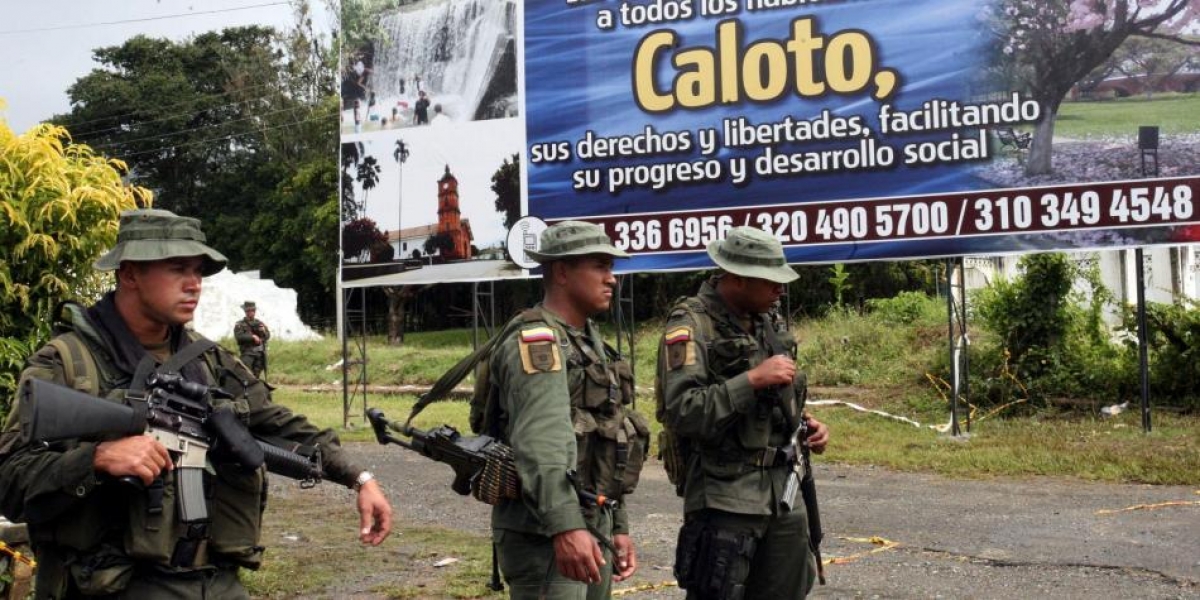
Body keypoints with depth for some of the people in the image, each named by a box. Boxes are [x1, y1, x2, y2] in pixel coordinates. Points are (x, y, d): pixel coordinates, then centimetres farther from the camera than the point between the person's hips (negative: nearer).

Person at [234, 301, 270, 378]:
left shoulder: (260, 323, 18)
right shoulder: (240, 325, 5)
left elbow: (268, 336, 13)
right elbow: (239, 336, -10)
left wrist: (264, 331, -8)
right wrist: (252, 337, -16)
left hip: (260, 353, 4)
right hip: (247, 353, -4)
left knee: (256, 375, 3)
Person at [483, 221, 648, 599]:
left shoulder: (590, 342, 17)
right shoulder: (536, 341, -14)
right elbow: (540, 443, -27)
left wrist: (617, 527, 20)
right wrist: (566, 527, -37)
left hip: (592, 526, 9)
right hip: (545, 533, -9)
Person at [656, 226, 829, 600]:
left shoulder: (768, 321, 12)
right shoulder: (691, 324, -12)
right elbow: (681, 412, -22)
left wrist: (804, 422, 6)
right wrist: (752, 379, -25)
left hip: (783, 492, 8)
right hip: (724, 498, -7)